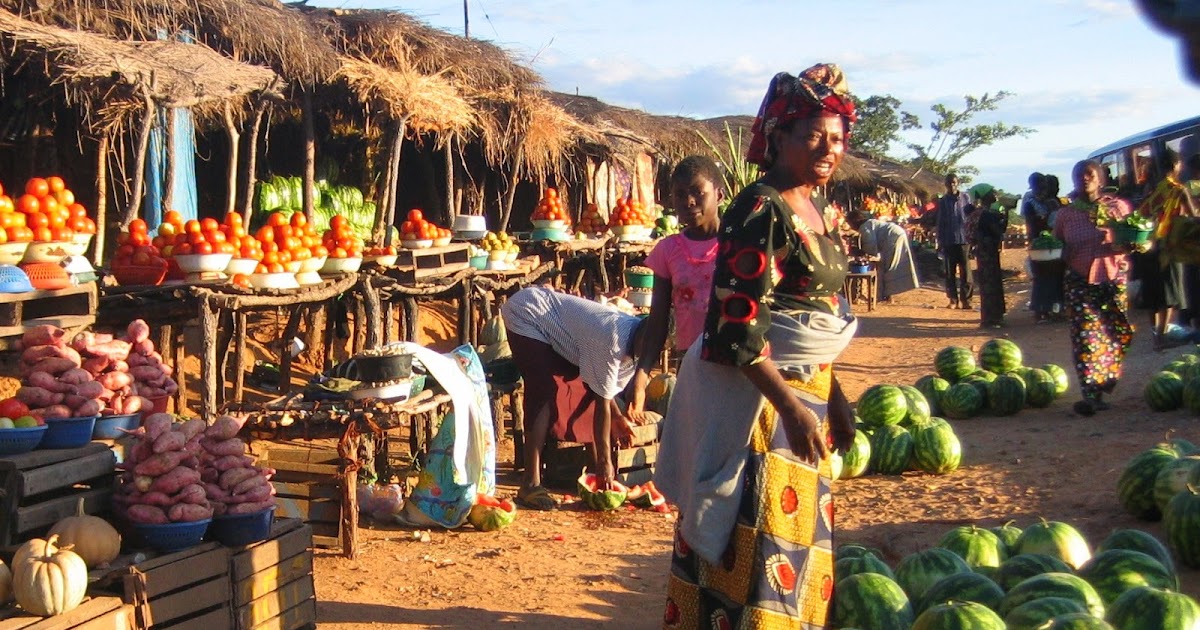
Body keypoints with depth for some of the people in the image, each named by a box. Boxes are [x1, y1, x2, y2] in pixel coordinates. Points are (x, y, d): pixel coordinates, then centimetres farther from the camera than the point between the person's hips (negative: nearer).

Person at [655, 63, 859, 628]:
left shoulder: (818, 208, 11)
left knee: (800, 533, 16)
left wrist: (834, 395, 19)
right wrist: (790, 405, -23)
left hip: (807, 389, 9)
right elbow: (737, 326, -21)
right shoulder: (760, 210, -16)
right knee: (755, 544, -3)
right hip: (756, 393, -9)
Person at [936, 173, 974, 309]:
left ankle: (965, 299, 1)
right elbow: (940, 223, 9)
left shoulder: (965, 198, 3)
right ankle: (953, 299, 10)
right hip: (948, 240, 2)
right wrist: (940, 242, 5)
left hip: (963, 239, -2)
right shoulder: (943, 201, 6)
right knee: (950, 271, 4)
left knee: (965, 270, -3)